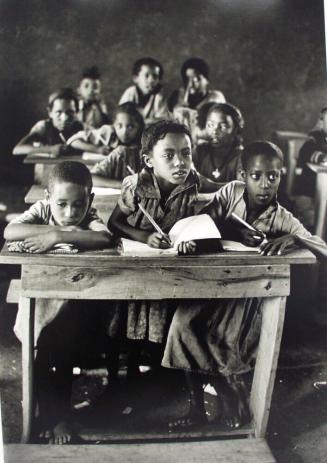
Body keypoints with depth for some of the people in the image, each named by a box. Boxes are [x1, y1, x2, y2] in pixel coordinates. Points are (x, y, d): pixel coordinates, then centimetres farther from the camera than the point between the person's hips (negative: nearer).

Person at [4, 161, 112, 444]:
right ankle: (49, 414, 3)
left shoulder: (89, 218, -9)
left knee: (63, 353, -15)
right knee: (39, 354, -18)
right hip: (39, 301, 1)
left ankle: (59, 414, 10)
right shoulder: (41, 210, -5)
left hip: (75, 306, -1)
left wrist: (57, 235, -37)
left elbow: (105, 238, -34)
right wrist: (51, 229, -27)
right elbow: (10, 232, -23)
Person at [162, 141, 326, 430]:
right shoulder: (231, 193, -5)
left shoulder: (283, 220, -10)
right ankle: (197, 409, -3)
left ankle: (234, 406, 8)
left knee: (222, 344, -22)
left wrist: (292, 239, -40)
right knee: (185, 323, -20)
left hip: (248, 295, -2)